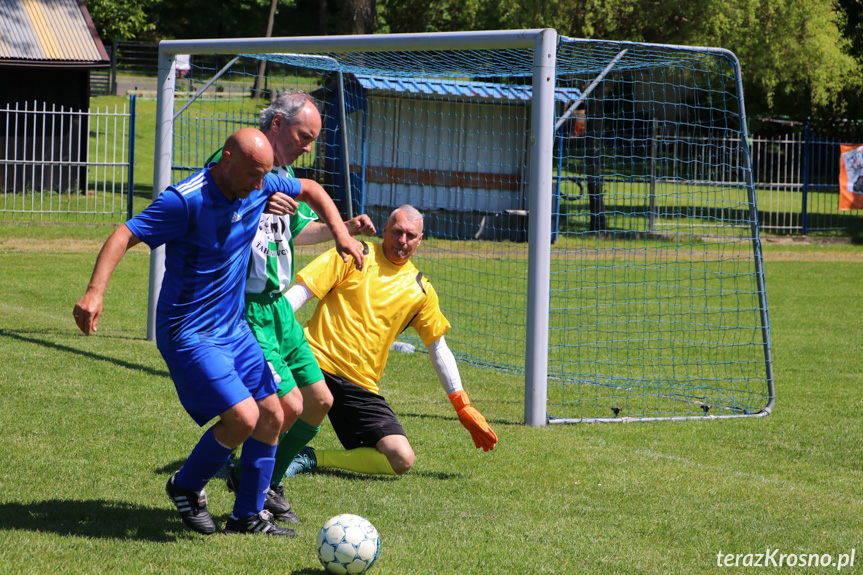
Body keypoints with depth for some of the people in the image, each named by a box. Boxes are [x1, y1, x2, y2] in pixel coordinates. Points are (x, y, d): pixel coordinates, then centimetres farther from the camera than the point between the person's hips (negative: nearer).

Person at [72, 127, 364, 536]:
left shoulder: (259, 187, -1)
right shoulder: (186, 200, -23)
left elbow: (309, 190, 18)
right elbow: (125, 235, -25)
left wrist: (341, 233, 4)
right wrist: (95, 292, -37)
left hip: (233, 329, 8)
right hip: (189, 333, -8)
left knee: (272, 417, 8)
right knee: (243, 416, -18)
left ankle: (248, 516, 22)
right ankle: (186, 487, 7)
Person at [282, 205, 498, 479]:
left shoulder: (420, 290, 13)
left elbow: (438, 349, 21)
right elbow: (301, 292, -2)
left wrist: (463, 407, 19)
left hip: (361, 386, 4)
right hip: (316, 363, -4)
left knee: (401, 459, -13)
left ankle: (311, 458, -3)